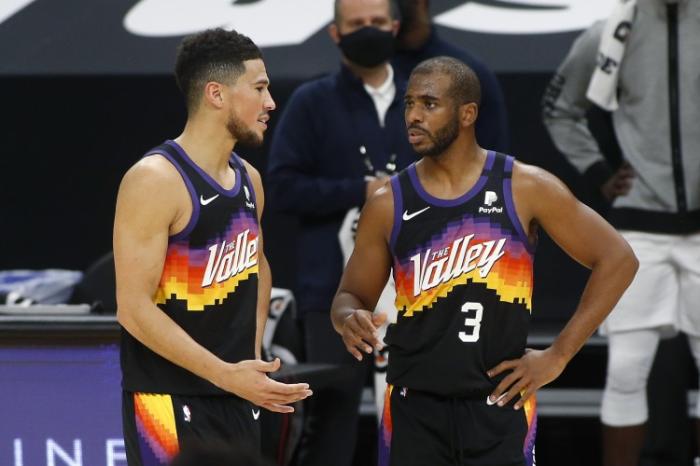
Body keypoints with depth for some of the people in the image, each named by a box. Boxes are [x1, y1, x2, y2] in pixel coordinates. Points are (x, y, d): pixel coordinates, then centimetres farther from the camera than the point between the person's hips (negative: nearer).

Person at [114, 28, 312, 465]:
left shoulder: (249, 179, 9)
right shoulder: (156, 180, -15)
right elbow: (134, 308, -19)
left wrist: (253, 356, 13)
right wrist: (227, 374, -22)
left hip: (237, 398, 8)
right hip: (169, 403, -8)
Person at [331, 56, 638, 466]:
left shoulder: (525, 188, -4)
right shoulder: (388, 205, 3)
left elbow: (617, 259, -2)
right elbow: (351, 295, 11)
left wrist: (559, 355, -5)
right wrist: (349, 319, -15)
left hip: (499, 405, -2)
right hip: (414, 406, 2)